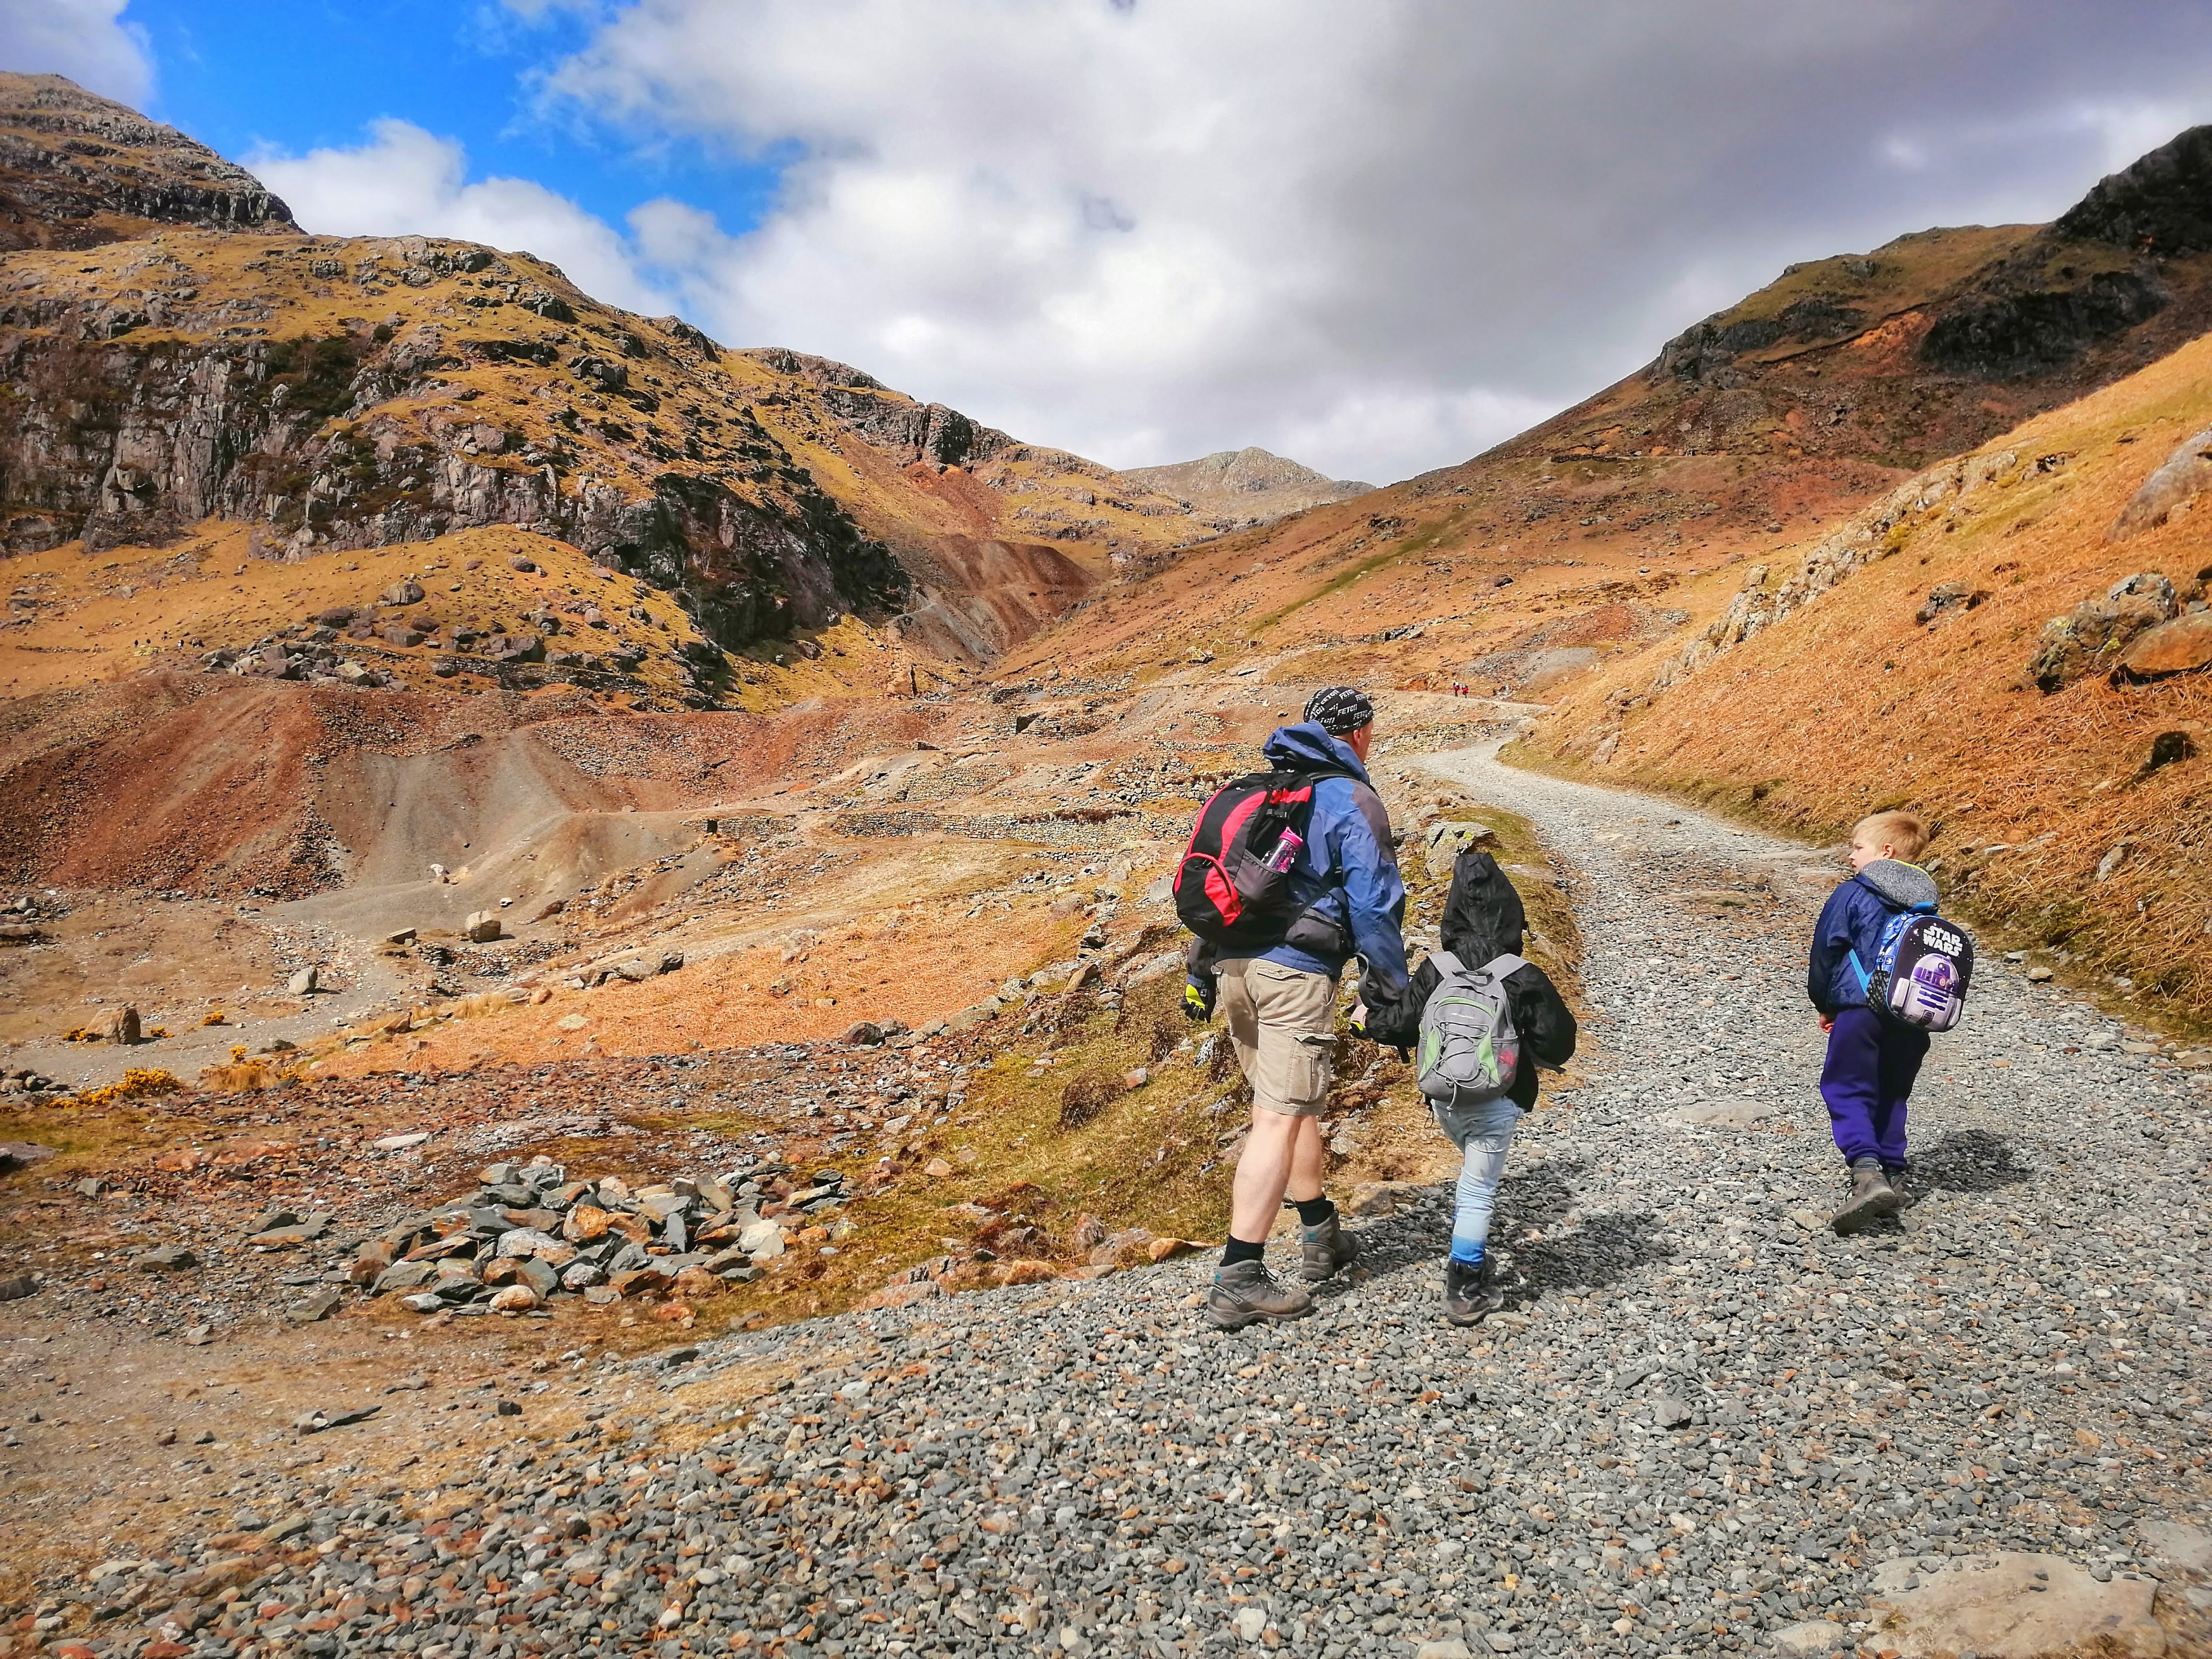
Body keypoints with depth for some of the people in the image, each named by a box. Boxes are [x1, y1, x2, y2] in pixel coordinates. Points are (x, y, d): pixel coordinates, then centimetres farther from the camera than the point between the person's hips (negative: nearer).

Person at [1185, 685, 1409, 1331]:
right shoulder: (1353, 800, -2)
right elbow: (1373, 903, -8)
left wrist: (1201, 973, 24)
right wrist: (1391, 987, 1)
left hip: (1234, 962, 8)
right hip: (1296, 970, -8)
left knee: (1298, 1102, 20)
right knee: (1281, 1118, -7)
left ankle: (1322, 1238, 33)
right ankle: (1238, 1281, -9)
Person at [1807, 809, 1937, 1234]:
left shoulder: (1853, 894, -4)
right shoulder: (1925, 903, 14)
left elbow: (1825, 948, -3)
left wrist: (1825, 1003, 10)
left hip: (1861, 1010, -6)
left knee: (1846, 1091, -4)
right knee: (1891, 1096, 18)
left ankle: (1867, 1171, -22)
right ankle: (1891, 1174, 19)